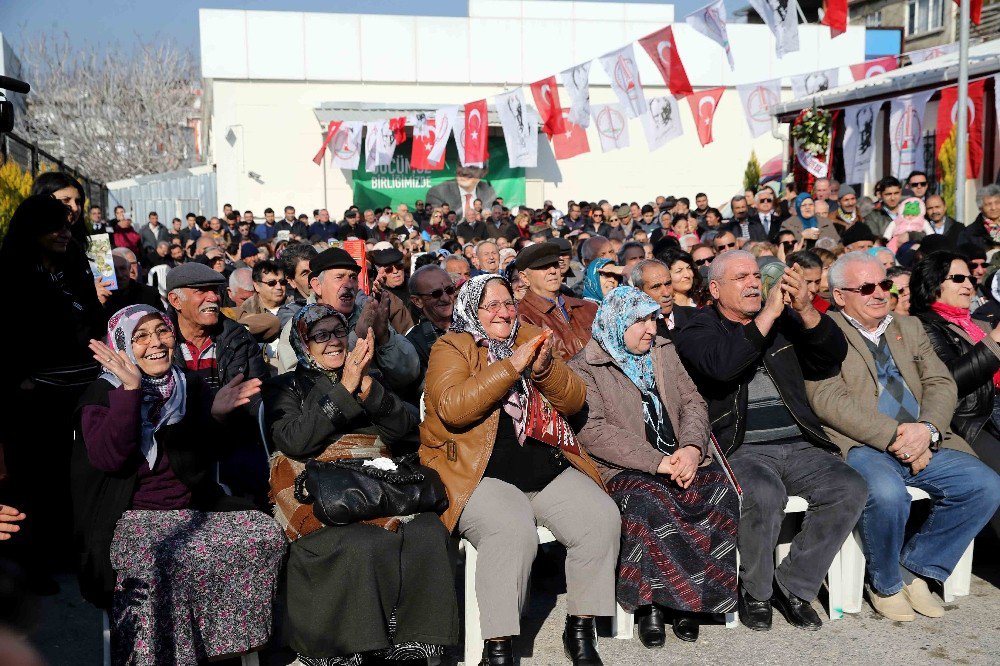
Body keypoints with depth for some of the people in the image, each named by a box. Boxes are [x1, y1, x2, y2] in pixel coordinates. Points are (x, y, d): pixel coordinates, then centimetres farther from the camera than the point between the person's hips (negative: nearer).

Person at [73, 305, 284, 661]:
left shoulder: (192, 386, 8)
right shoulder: (102, 394, -2)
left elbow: (212, 453, 10)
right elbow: (109, 458, -19)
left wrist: (217, 415, -10)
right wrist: (130, 388, -24)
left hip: (195, 509, 5)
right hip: (131, 518, -4)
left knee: (268, 535, -15)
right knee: (162, 562, -36)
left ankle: (244, 644, 2)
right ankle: (156, 655, -12)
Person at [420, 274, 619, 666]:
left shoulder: (529, 338, 16)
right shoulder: (451, 348, 3)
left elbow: (574, 403, 12)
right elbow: (452, 407, -17)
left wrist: (545, 368, -8)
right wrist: (511, 366, -18)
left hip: (548, 469, 5)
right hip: (480, 474, -5)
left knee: (602, 518, -17)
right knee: (513, 533, -32)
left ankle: (581, 631, 0)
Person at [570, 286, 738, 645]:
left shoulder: (664, 352, 20)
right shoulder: (584, 368, 1)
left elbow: (693, 402, 13)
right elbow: (593, 430, -12)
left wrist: (691, 447, -10)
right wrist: (656, 462, -19)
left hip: (682, 461, 5)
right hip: (627, 470, -5)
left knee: (721, 492, -25)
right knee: (648, 505, -36)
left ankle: (686, 599, -12)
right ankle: (650, 602, -18)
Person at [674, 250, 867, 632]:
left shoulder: (784, 321, 17)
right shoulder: (698, 331, 3)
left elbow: (832, 358, 4)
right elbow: (722, 364, -19)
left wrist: (806, 311, -11)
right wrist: (767, 315, -19)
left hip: (798, 446, 5)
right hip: (738, 450, -5)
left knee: (850, 489, -19)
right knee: (766, 494, -34)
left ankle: (794, 586, -1)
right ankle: (755, 593, -6)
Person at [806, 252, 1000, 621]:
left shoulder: (910, 328, 21)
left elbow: (941, 383, 10)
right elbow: (829, 400, -13)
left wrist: (927, 429, -11)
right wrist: (893, 438, -19)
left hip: (922, 446, 6)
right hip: (860, 447, -6)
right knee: (887, 493, -35)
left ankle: (915, 569, 4)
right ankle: (885, 584, -3)